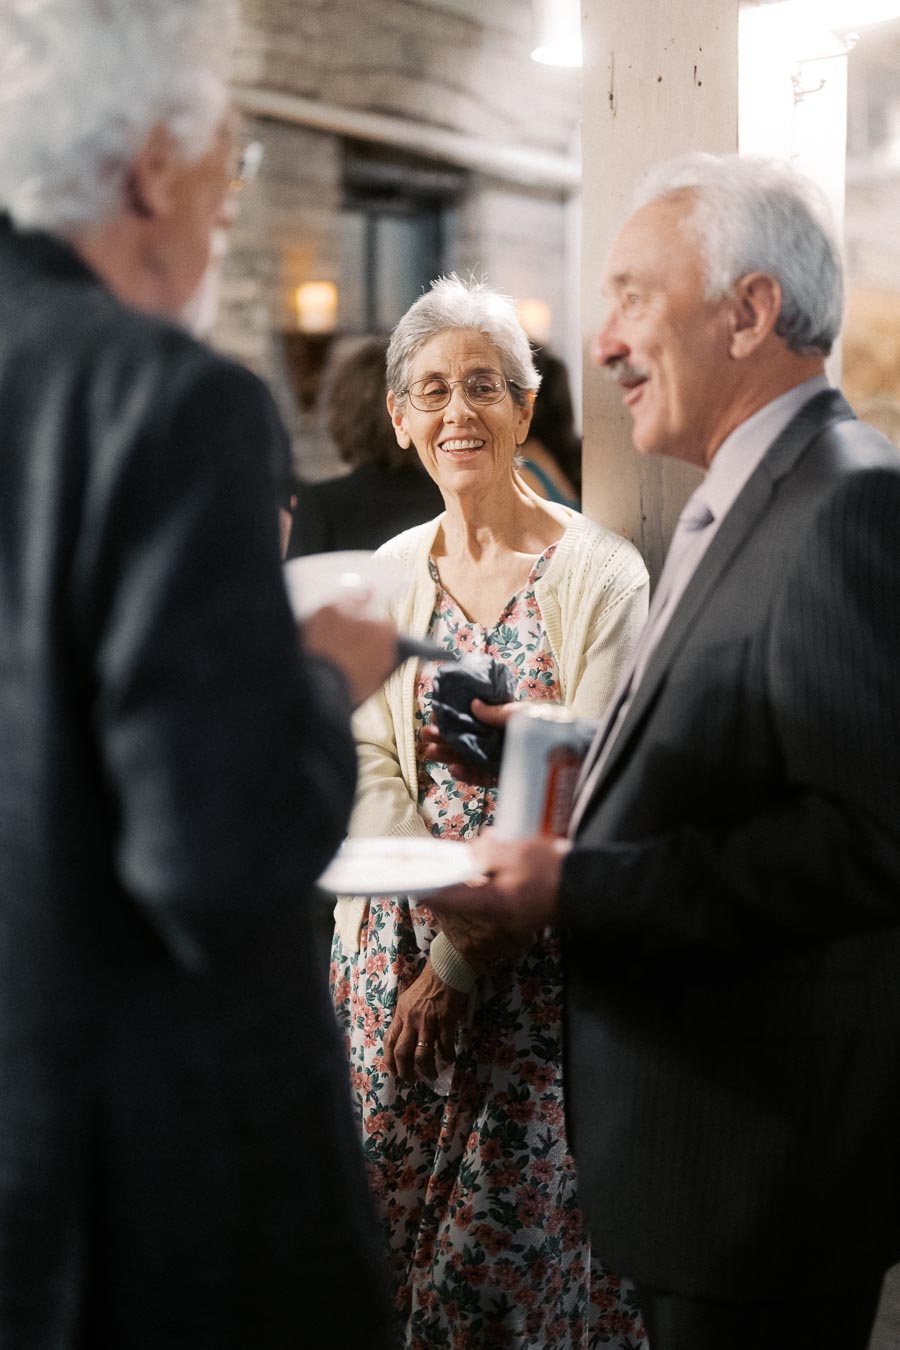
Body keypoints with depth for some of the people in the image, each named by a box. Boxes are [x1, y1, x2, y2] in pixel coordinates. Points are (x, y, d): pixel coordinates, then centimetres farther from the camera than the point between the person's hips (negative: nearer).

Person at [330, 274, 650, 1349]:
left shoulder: (598, 573, -8)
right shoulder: (385, 576, 6)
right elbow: (367, 768, 4)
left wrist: (464, 957, -14)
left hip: (539, 960, -4)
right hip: (398, 942, 4)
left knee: (508, 1241, 0)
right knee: (388, 1224, 8)